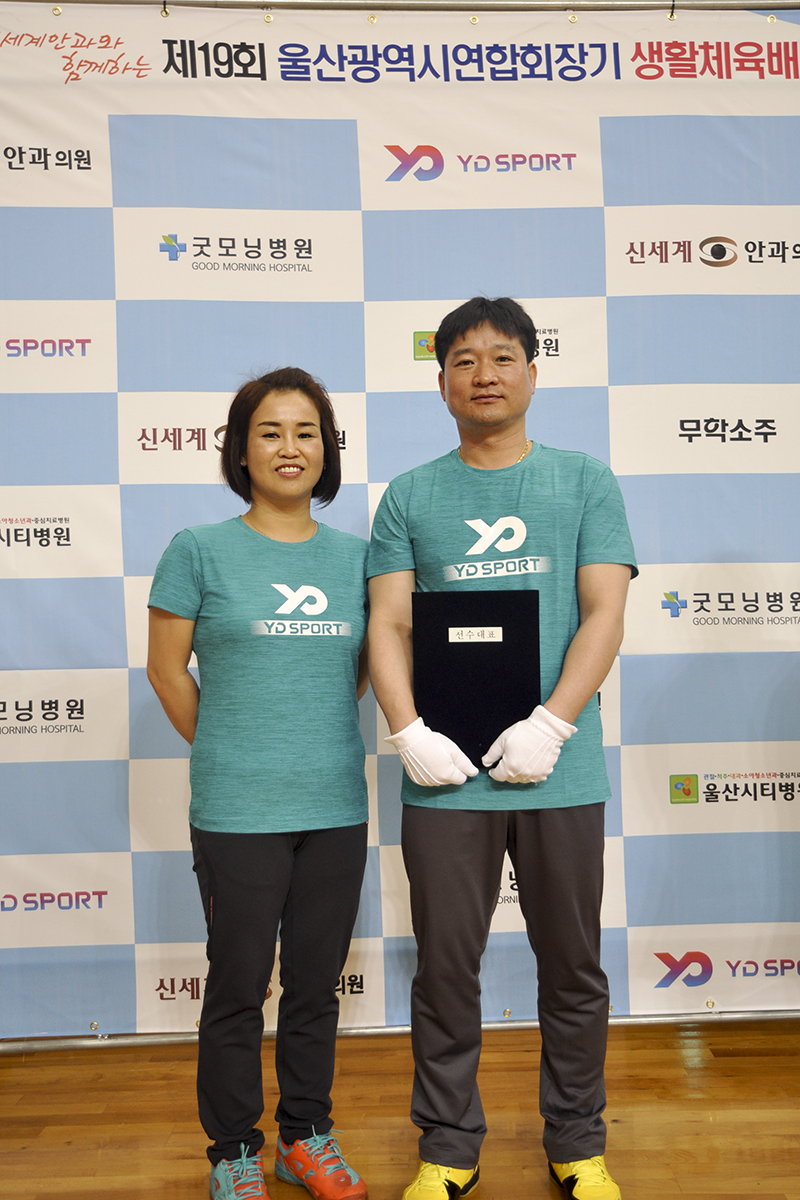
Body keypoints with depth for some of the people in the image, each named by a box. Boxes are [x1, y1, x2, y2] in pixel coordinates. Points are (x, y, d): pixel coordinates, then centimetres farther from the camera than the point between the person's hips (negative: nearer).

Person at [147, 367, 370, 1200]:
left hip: (337, 808, 3)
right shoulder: (199, 551, -4)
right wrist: (231, 752, 5)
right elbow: (167, 669, 1)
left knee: (316, 984, 15)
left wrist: (315, 733, 8)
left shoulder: (353, 556, 5)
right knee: (239, 987, 9)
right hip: (238, 815, -3)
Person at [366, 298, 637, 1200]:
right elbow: (388, 624, 1)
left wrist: (549, 727, -14)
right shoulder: (410, 497, 7)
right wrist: (408, 733, -13)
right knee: (446, 969, 10)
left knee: (572, 968, 13)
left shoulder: (585, 482, 6)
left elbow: (604, 616, -2)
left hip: (560, 771, 0)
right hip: (446, 775, 0)